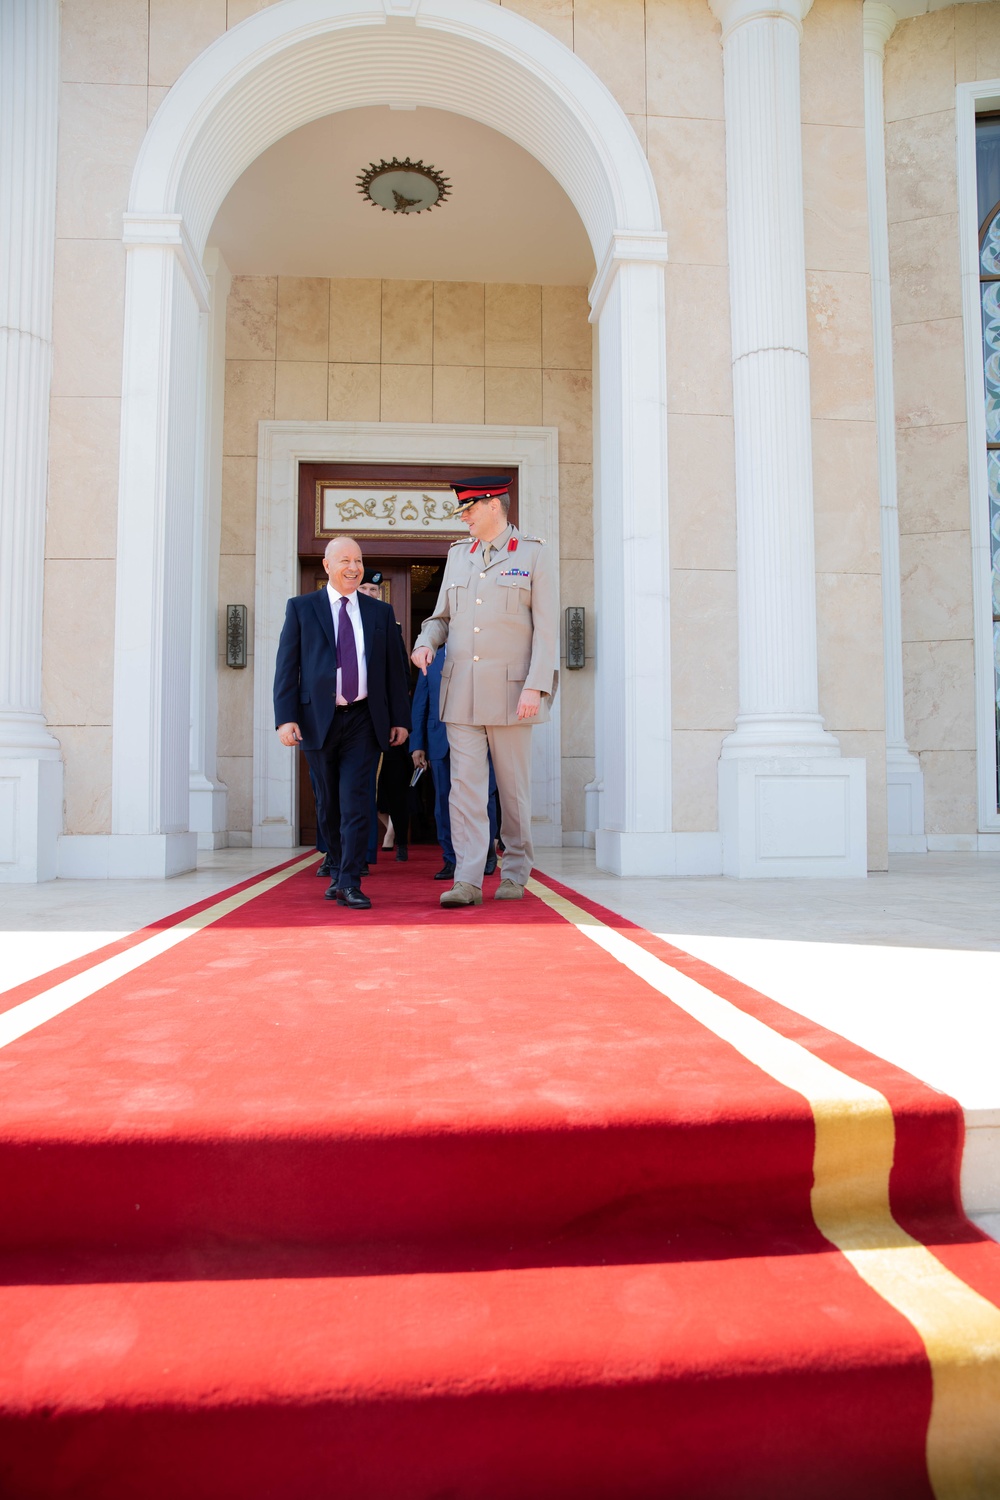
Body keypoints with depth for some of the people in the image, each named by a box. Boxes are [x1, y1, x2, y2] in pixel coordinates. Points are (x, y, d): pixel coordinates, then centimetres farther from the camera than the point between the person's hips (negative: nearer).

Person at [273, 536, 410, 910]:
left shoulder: (380, 612, 11)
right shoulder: (301, 608, 6)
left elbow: (395, 668, 11)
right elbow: (286, 666, 0)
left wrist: (400, 718, 4)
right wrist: (286, 717, -10)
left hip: (364, 719, 0)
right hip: (318, 719, 0)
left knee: (355, 800, -8)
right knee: (328, 803, 11)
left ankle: (349, 884, -5)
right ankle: (338, 872, 29)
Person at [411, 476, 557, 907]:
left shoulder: (534, 555, 2)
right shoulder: (458, 556, 16)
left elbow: (546, 628, -4)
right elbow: (442, 616, 23)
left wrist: (535, 688, -14)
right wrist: (426, 643, 0)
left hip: (510, 692, -3)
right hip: (461, 692, 4)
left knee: (513, 789, 5)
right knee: (465, 786, -4)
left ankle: (515, 875, 19)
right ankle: (467, 882, -4)